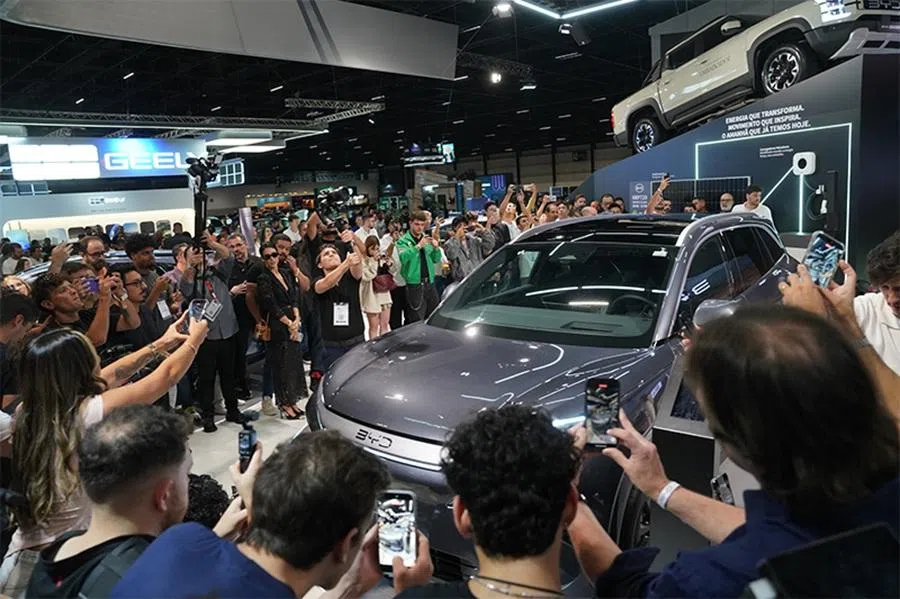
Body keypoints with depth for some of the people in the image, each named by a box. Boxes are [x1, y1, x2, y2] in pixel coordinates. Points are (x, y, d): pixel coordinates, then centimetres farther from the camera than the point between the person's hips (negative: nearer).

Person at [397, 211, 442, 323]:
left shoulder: (427, 239, 13)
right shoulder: (403, 241, -1)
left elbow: (436, 260, 14)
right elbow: (403, 257, -20)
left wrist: (436, 248, -5)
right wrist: (418, 246, -27)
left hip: (430, 283, 5)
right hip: (415, 285, -5)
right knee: (417, 321, -8)